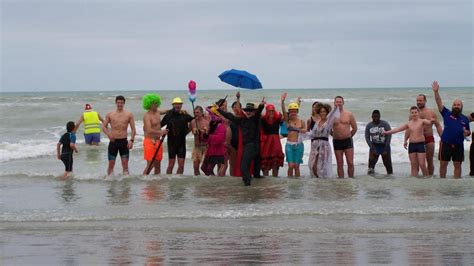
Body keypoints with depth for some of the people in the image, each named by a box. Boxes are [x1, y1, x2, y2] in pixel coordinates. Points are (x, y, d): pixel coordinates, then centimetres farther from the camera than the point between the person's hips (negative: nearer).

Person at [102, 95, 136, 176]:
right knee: (111, 163, 3)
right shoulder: (109, 114, 5)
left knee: (125, 163, -4)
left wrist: (131, 140, -9)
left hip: (124, 142, 0)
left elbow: (133, 129, 4)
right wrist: (108, 134, -13)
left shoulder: (129, 114, 4)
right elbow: (104, 126, 7)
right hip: (113, 141, 0)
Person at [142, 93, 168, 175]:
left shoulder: (157, 112, 11)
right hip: (150, 141, -8)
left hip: (158, 141, 8)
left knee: (158, 164, 7)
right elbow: (149, 130, -25)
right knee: (150, 165, -13)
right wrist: (161, 132, -26)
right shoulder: (147, 115, -13)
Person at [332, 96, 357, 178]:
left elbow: (355, 128, 9)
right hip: (337, 141, 0)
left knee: (350, 163, -4)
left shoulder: (349, 114, 1)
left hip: (348, 141, 0)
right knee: (339, 164, 3)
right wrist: (335, 135, 10)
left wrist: (348, 136, 12)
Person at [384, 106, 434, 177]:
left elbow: (429, 122, -21)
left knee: (422, 164, -8)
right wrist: (387, 132, 15)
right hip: (411, 145, 4)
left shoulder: (422, 121, -1)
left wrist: (431, 121, -45)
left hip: (420, 144, -4)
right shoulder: (408, 124, 10)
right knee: (413, 165, 3)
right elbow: (397, 129, 14)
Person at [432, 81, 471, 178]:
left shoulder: (465, 119, 8)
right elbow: (439, 103, -8)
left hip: (458, 145, 2)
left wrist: (467, 132, -6)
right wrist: (436, 92, -20)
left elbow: (468, 131, 18)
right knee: (443, 164, 3)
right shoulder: (447, 114, 2)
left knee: (457, 165, 5)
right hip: (446, 144, -1)